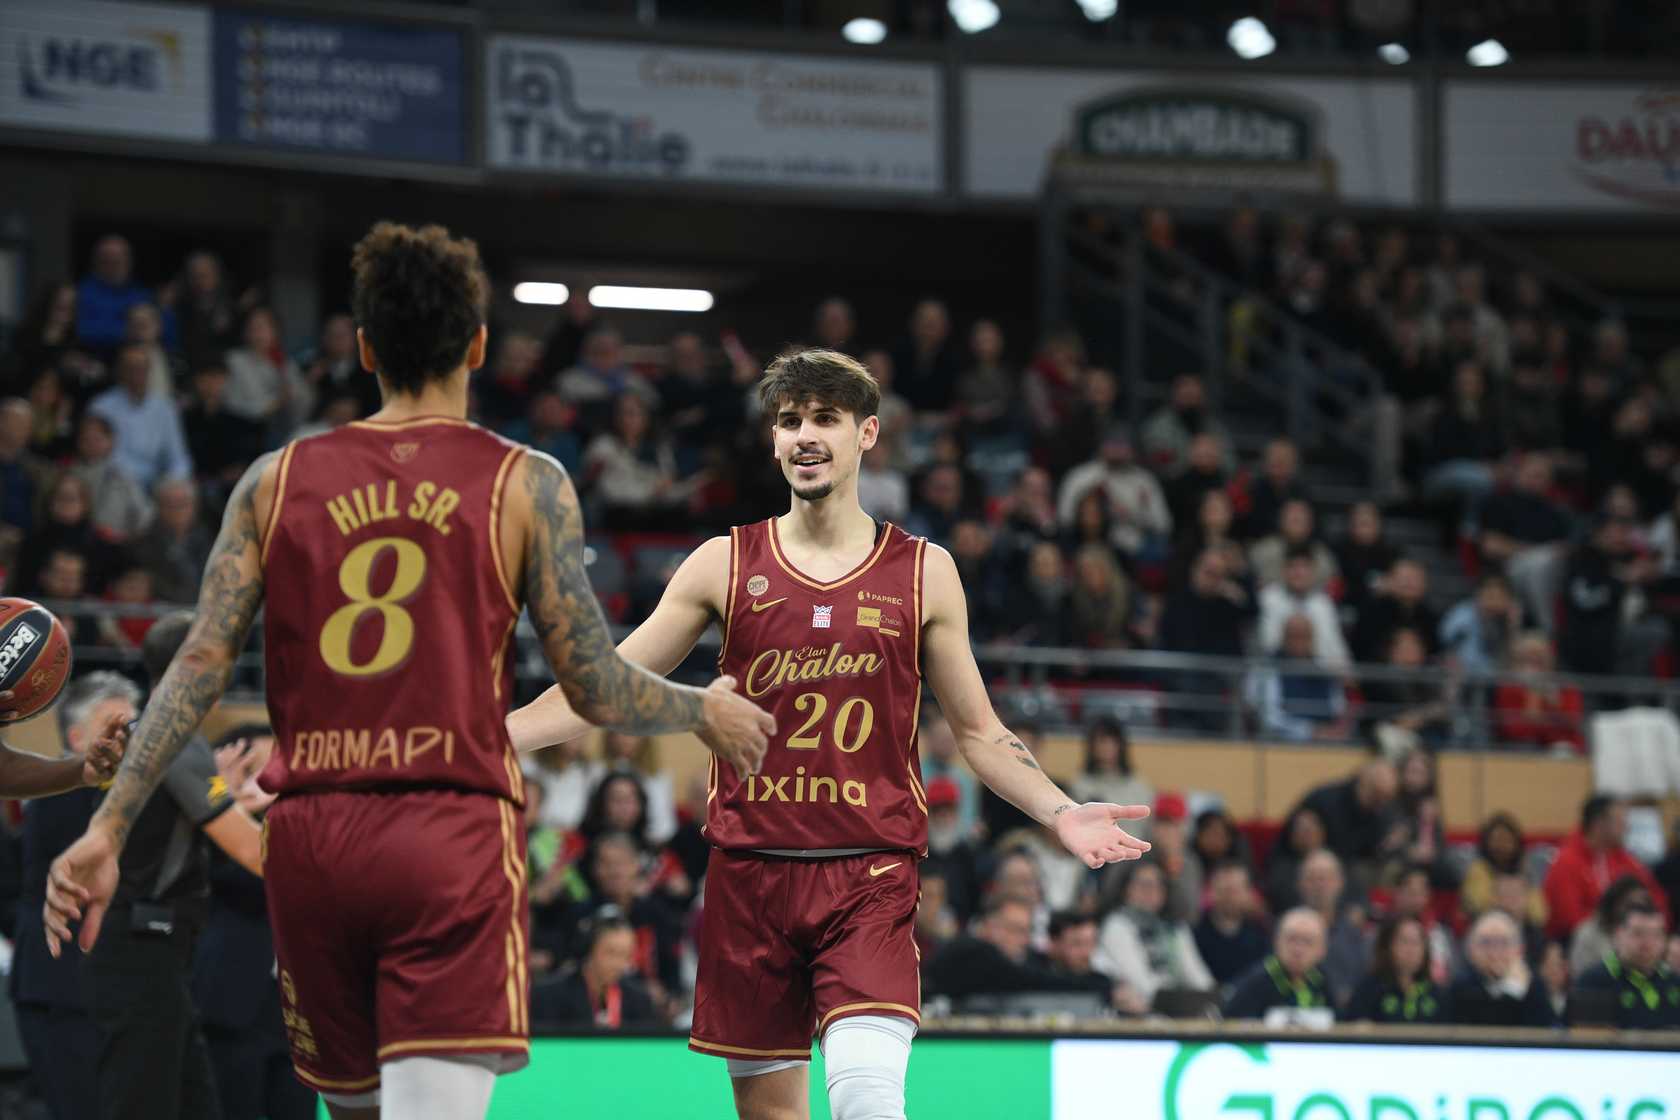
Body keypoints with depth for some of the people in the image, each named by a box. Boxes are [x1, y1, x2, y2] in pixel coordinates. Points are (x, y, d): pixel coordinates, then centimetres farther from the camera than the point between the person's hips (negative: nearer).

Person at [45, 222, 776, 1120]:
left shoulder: (276, 481, 9)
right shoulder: (524, 485, 2)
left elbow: (201, 666, 2)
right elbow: (596, 690, 0)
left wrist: (108, 829, 2)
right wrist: (707, 713, 19)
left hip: (310, 840, 4)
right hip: (453, 833, -4)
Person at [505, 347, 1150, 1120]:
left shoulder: (922, 572, 6)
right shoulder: (725, 566, 6)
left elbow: (977, 731, 13)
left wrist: (1060, 814, -1)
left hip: (870, 875, -2)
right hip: (750, 873, 2)